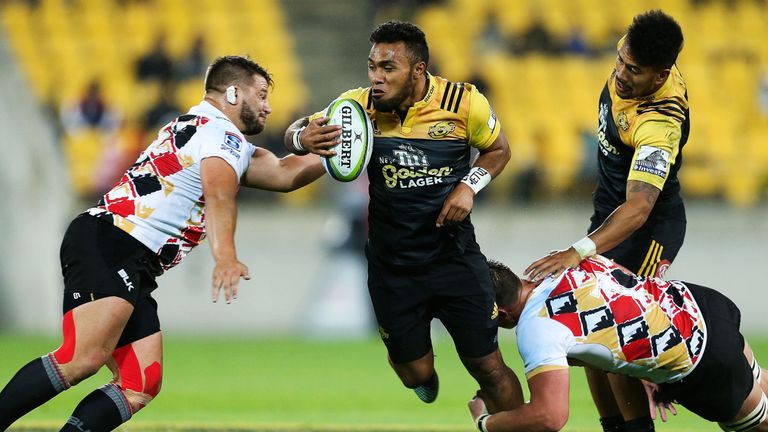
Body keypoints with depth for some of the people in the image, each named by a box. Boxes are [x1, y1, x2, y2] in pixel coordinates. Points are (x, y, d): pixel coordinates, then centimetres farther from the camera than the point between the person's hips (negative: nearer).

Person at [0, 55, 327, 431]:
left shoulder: (199, 128, 29)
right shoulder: (222, 134, -3)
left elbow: (282, 173, 34)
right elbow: (219, 195, -23)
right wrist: (225, 257, -39)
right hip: (106, 242, -10)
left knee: (141, 387, -1)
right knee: (84, 360, -29)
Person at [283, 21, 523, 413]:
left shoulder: (464, 103, -13)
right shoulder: (360, 105, -11)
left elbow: (498, 150, 5)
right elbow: (296, 132, -5)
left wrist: (469, 185, -15)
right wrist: (303, 137, -30)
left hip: (455, 258, -1)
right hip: (391, 267, 1)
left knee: (489, 368, 0)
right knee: (415, 375, 9)